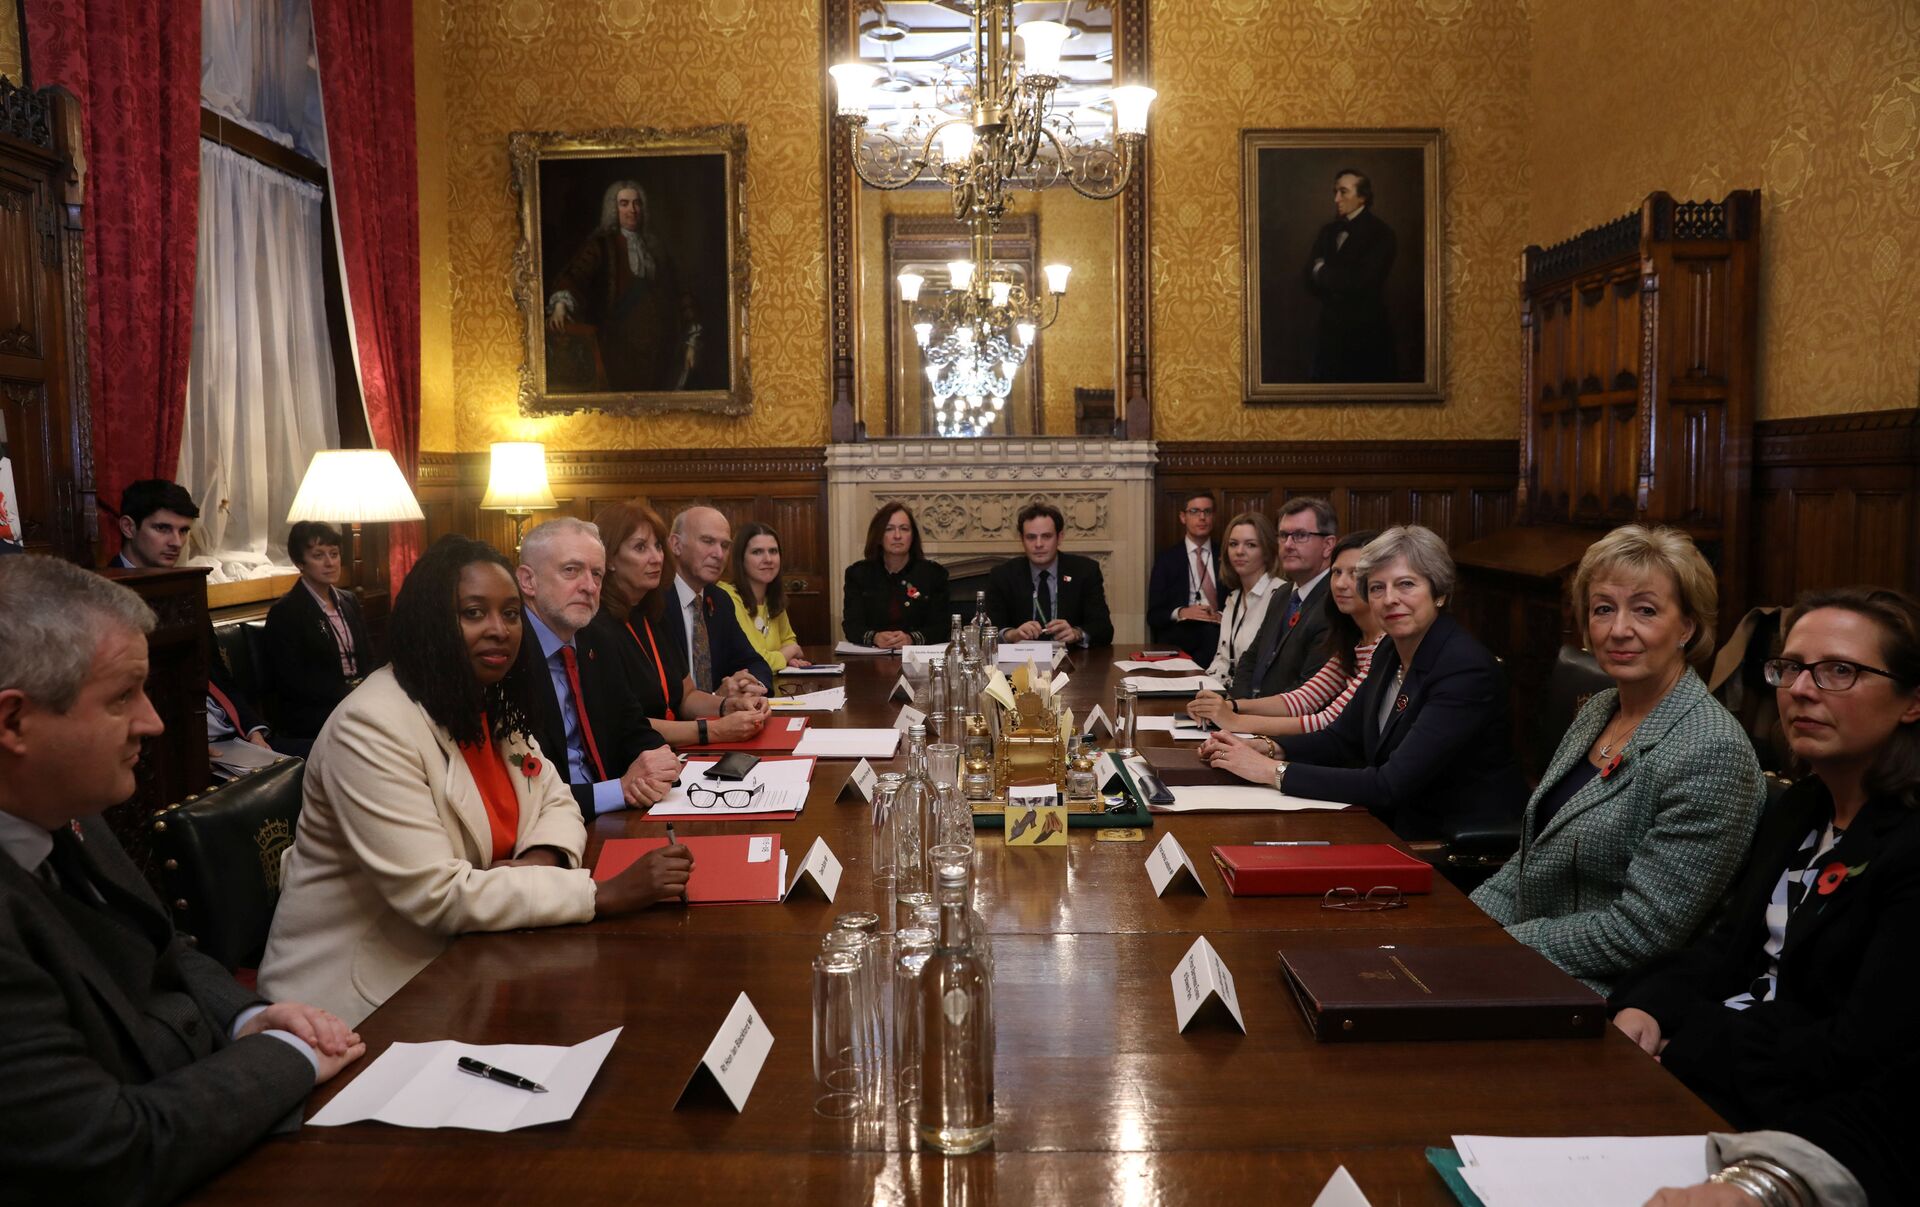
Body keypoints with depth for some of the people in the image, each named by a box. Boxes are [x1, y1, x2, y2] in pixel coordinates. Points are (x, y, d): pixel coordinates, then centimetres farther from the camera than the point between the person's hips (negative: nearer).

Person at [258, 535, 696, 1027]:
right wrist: (605, 893, -28)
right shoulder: (371, 727, -22)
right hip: (368, 995, -7)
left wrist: (541, 860, -14)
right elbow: (437, 894, -27)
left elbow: (555, 800, 11)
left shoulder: (494, 705, 3)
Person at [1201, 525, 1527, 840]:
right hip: (1404, 831, 7)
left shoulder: (1466, 669, -22)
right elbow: (1342, 737, 14)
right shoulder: (1391, 652, 4)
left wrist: (1273, 771, -25)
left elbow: (1390, 786, -27)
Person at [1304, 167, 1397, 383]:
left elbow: (1361, 281, -18)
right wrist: (1340, 281, -11)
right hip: (1331, 332, 5)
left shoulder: (1380, 233, -9)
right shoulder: (1328, 231, 10)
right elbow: (1311, 281, 5)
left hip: (1367, 335, -5)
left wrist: (1323, 272, -5)